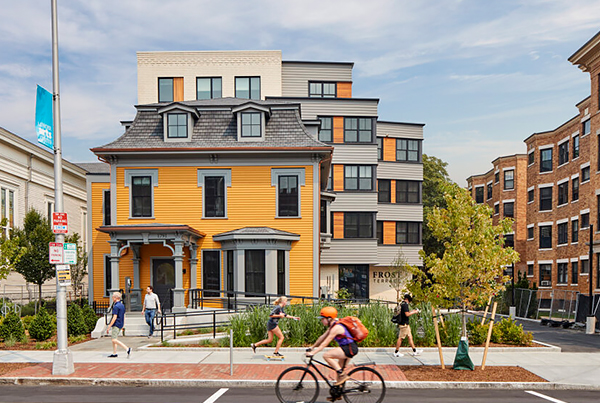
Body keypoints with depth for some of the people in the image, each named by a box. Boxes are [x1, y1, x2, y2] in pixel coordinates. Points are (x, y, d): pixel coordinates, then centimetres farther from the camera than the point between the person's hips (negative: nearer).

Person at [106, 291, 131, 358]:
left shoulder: (116, 306, -17)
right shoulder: (122, 305, 13)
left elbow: (114, 318, -21)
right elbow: (124, 316, 19)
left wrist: (109, 327, -19)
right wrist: (122, 325, 25)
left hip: (116, 324, -10)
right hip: (120, 324, 10)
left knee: (114, 340, -12)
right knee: (114, 338, 16)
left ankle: (127, 349, -22)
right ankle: (114, 353, 17)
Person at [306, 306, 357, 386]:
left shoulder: (336, 328, -18)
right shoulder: (332, 326, 11)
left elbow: (325, 343, -21)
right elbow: (322, 338, 19)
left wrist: (312, 353, -22)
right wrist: (312, 347, 19)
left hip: (350, 348, -10)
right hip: (347, 348, 10)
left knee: (326, 355, -16)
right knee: (339, 369, 15)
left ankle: (342, 375, -12)